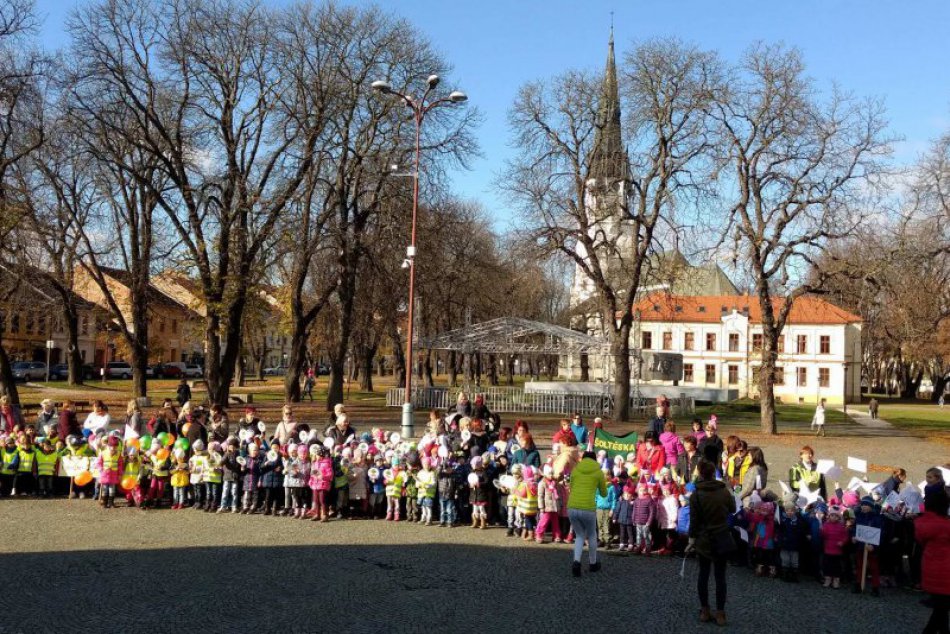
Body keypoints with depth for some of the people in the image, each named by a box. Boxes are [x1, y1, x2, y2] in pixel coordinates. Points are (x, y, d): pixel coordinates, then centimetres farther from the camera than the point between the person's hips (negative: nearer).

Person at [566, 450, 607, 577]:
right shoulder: (599, 472, 9)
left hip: (572, 507, 2)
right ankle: (593, 564, 38)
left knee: (580, 536, 22)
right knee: (591, 535, 25)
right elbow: (604, 494, 22)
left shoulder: (575, 469, 14)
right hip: (588, 509, -2)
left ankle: (576, 562, -1)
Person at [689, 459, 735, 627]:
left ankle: (704, 611, 16)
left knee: (703, 574, 11)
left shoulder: (696, 494, -11)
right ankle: (720, 613, 6)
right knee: (720, 575, 5)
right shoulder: (725, 491, -5)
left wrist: (692, 538, -1)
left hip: (703, 539, -1)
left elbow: (694, 520, -10)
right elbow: (732, 509, 13)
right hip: (722, 539, 1)